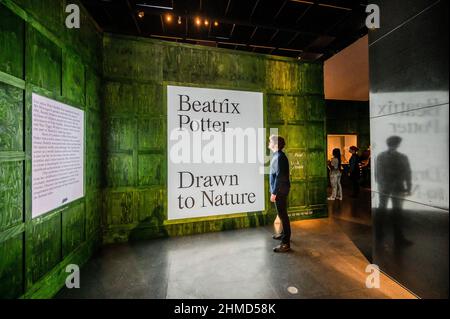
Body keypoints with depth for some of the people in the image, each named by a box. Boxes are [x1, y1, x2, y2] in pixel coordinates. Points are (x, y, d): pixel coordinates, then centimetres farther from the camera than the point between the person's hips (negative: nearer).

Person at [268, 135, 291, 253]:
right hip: (279, 190, 10)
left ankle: (286, 243, 7)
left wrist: (274, 192, -22)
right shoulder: (277, 155, 12)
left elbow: (279, 176, -23)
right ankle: (284, 233, 39)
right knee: (282, 213, 21)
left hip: (280, 190, -10)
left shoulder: (279, 157, -18)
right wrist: (274, 191, 19)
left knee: (283, 214, -3)